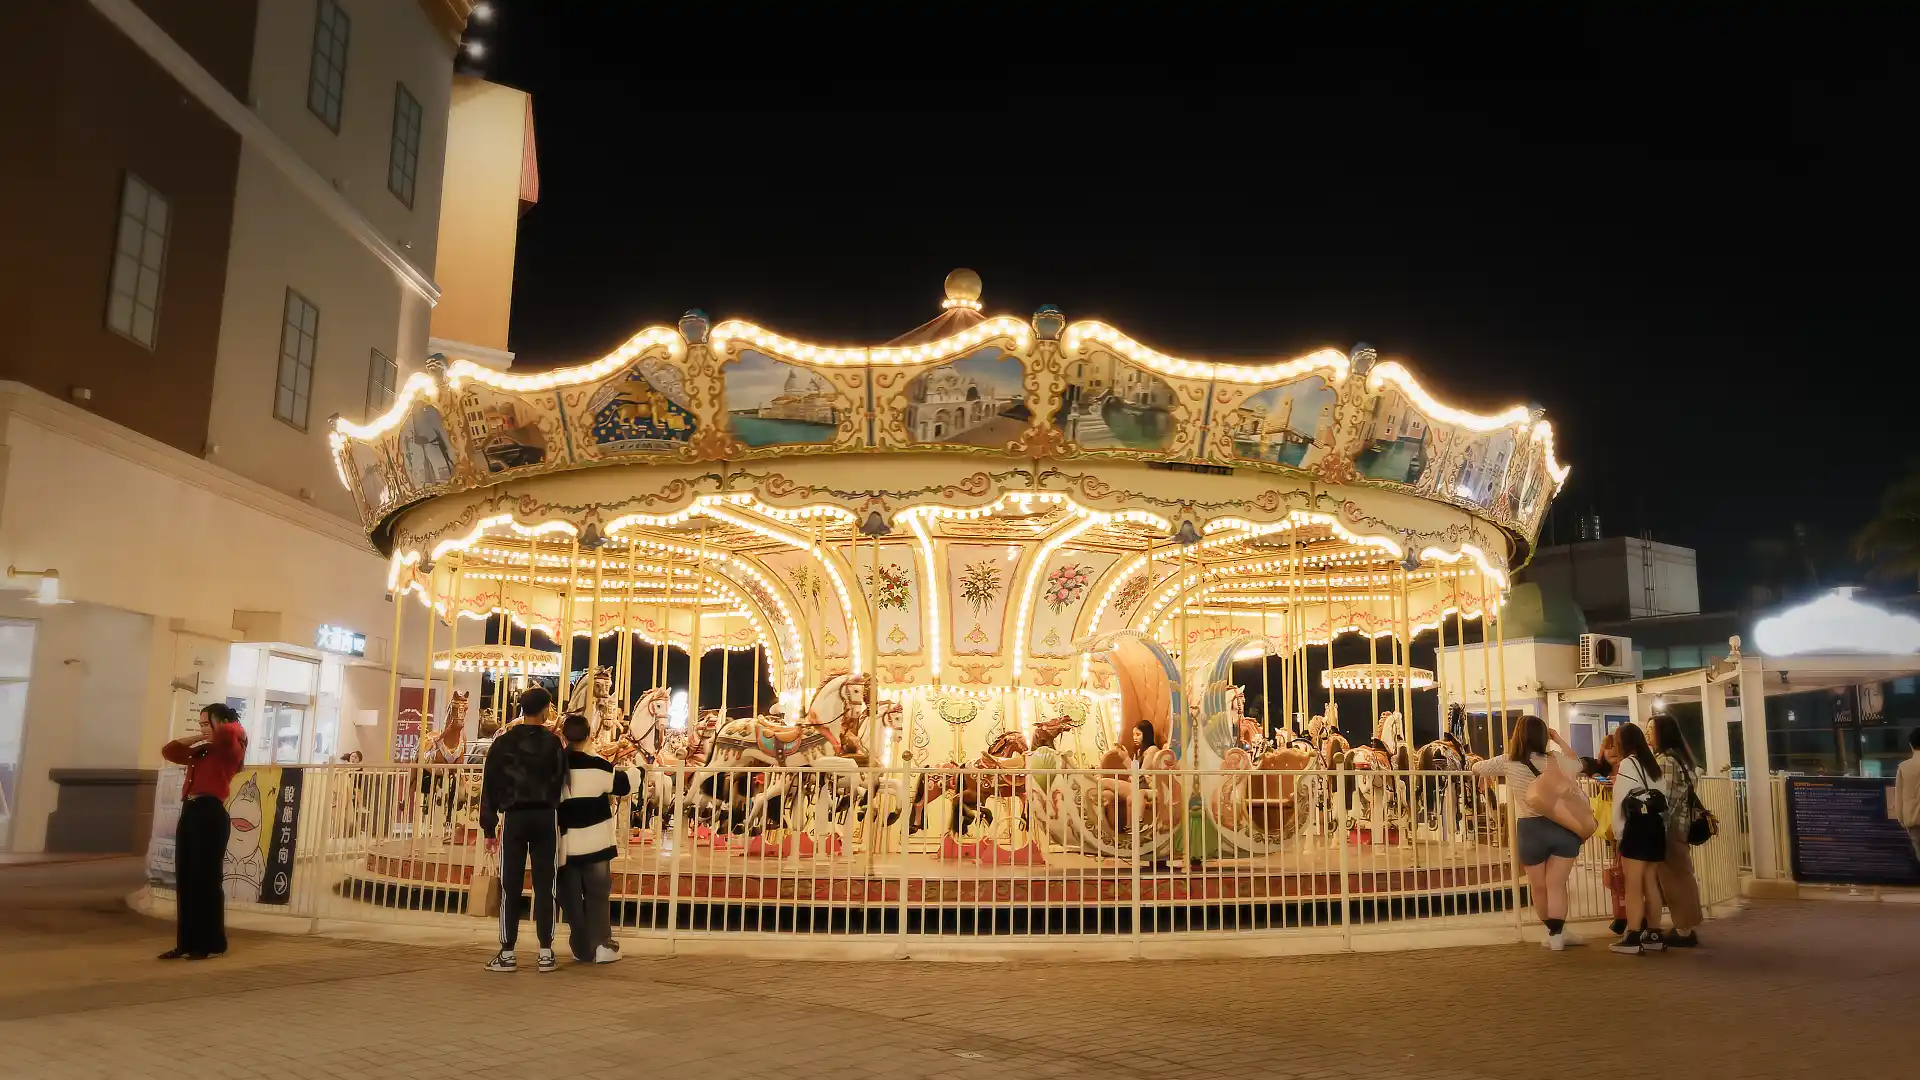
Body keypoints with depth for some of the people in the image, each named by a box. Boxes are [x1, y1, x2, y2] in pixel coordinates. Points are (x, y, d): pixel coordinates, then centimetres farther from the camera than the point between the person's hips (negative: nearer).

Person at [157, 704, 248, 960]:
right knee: (184, 881, 8)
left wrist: (214, 736, 1)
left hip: (211, 814, -8)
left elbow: (230, 732, -21)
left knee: (206, 880, -4)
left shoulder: (230, 750, 0)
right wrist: (198, 738, 18)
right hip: (189, 813, 8)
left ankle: (211, 944, 2)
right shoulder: (201, 752, 22)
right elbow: (169, 751, 24)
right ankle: (186, 942, 14)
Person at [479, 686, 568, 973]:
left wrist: (489, 827, 5)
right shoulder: (553, 742, 1)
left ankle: (507, 954, 4)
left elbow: (490, 787, 1)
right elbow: (561, 782, -2)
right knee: (544, 886, 3)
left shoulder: (503, 742, 2)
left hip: (514, 818, 0)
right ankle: (546, 953, 4)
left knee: (510, 887, 3)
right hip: (545, 817, 0)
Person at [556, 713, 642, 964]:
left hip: (565, 844, 3)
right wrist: (633, 766, 15)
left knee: (571, 897, 11)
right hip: (595, 842, -3)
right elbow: (626, 784, -4)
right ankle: (600, 946, 5)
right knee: (597, 895, 8)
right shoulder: (597, 765, -12)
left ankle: (581, 948, 14)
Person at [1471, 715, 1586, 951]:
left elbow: (1476, 768, 10)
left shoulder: (1508, 763, -3)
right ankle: (1557, 935, 2)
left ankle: (1554, 932, 27)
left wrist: (1492, 771, 31)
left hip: (1530, 830, 0)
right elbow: (1578, 764, 17)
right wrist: (1558, 739, 16)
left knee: (1538, 887, 15)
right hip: (1563, 827, 0)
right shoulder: (1554, 760, -3)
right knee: (1556, 885, 3)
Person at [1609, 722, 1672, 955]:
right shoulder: (1654, 765, 13)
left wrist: (1618, 832, 1)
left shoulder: (1628, 763, -6)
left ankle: (1633, 937, -5)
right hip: (1656, 827, 7)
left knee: (1633, 886, -5)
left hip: (1637, 827, -7)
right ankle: (1653, 935, 16)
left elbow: (1620, 801, -7)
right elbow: (1664, 794, 7)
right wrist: (1660, 824, 9)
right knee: (1651, 884, 12)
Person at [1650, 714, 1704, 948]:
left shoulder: (1664, 760, -16)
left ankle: (1684, 931, 3)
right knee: (1682, 875, 14)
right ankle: (1690, 927, 20)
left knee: (1673, 877, -2)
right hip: (1682, 825, 9)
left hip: (1669, 827, -9)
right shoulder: (1682, 758, 13)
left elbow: (1665, 800, -19)